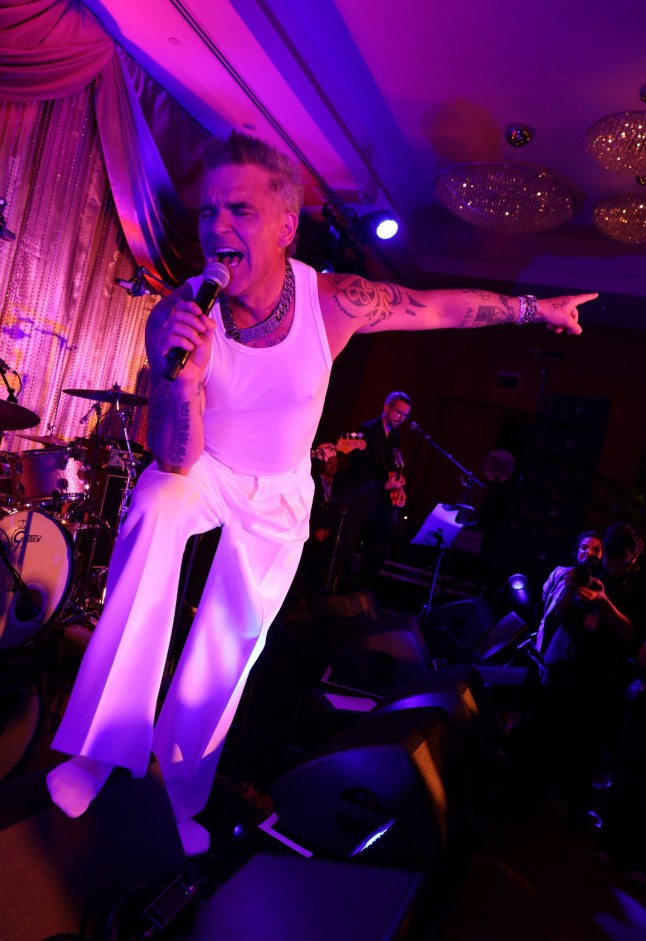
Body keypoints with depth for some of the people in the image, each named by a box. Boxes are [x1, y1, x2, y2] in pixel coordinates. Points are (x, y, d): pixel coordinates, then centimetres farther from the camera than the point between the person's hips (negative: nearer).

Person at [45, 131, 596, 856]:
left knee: (231, 648, 4)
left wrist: (534, 307, 3)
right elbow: (174, 461, -29)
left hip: (278, 494, 1)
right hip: (202, 471, -1)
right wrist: (184, 377, -48)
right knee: (153, 513, -35)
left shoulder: (336, 302, -25)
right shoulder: (175, 317, -27)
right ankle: (104, 743, -19)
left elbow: (448, 306, -9)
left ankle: (181, 793, 31)